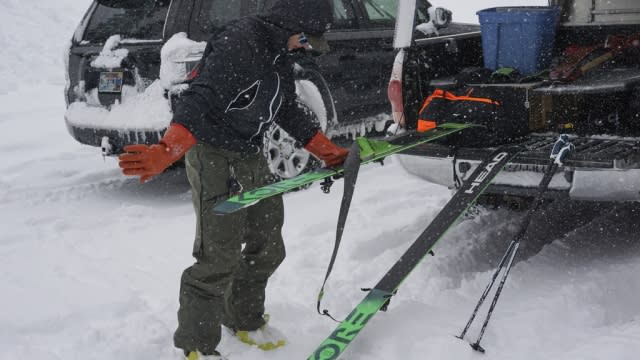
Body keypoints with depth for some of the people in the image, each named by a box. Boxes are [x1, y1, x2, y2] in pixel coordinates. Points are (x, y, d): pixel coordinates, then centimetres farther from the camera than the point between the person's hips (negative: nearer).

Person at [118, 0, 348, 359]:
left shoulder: (279, 53, 7)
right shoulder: (238, 44, -23)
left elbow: (289, 110, 19)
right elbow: (200, 102, -33)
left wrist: (329, 152, 21)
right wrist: (165, 153, -46)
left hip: (253, 159, 10)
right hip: (217, 159, -9)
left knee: (268, 249, 17)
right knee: (220, 258, -7)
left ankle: (245, 320, 39)